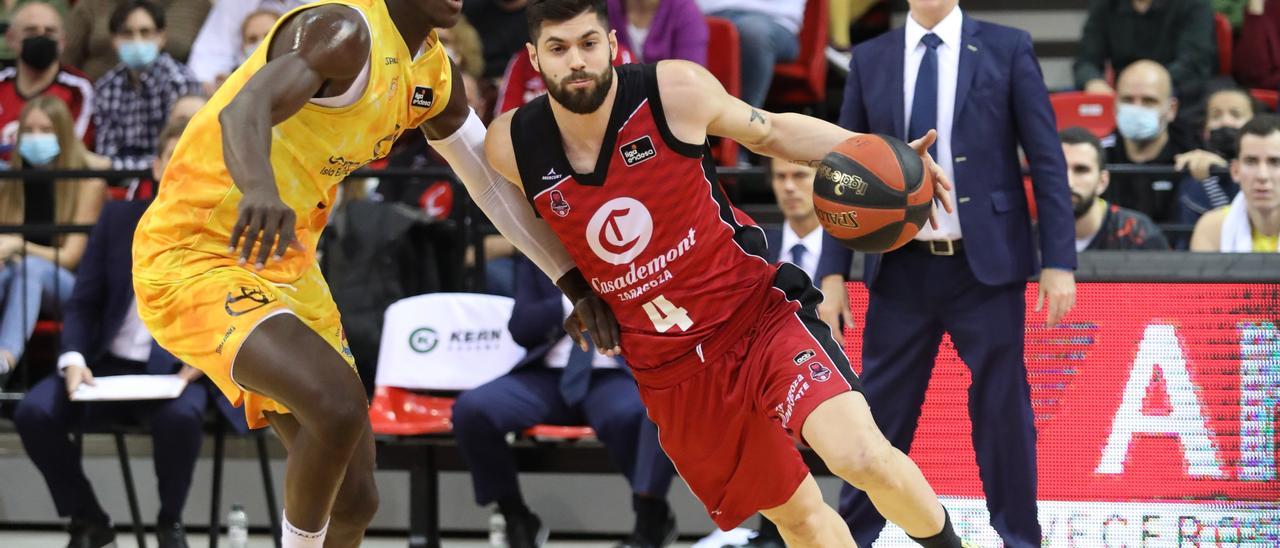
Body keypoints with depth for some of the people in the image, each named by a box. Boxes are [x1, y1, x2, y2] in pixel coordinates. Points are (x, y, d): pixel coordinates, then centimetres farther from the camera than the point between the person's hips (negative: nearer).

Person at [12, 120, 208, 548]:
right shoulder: (119, 218, 8)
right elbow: (83, 303, 7)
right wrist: (74, 359, -13)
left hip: (179, 373, -2)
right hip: (107, 367, 2)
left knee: (180, 416, -38)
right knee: (33, 413, -26)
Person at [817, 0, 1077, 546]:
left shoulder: (1007, 50, 0)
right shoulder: (870, 60, 6)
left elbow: (1047, 160, -2)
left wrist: (1058, 262, -7)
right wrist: (833, 272, 3)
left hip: (987, 265, -2)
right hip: (902, 269, 2)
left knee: (1003, 409, 2)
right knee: (882, 410, 6)